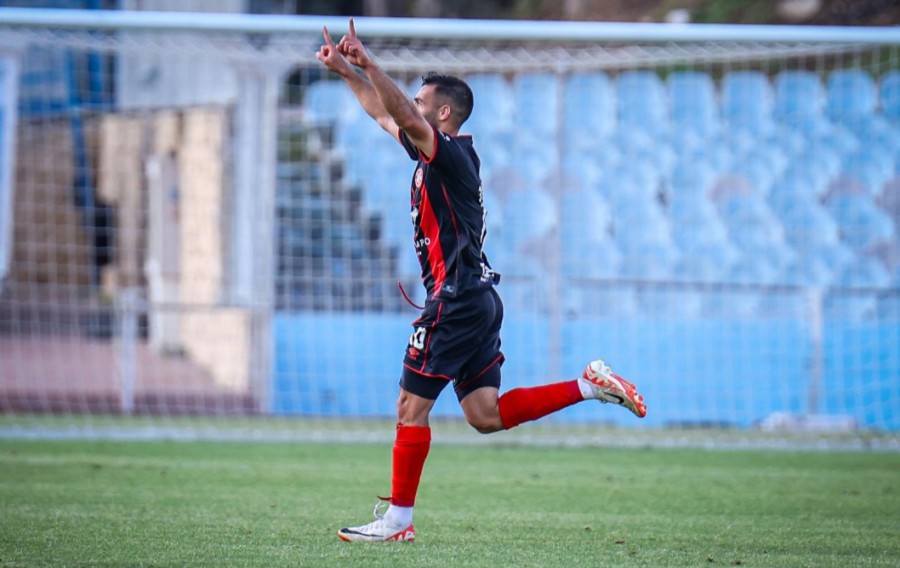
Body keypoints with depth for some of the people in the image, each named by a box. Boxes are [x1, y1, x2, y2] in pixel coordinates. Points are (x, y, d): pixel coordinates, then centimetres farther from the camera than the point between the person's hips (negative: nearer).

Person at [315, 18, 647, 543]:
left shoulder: (450, 153, -12)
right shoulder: (439, 156, 15)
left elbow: (405, 115, -29)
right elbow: (386, 114, 27)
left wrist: (370, 66, -31)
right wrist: (346, 71, 25)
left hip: (457, 299, -10)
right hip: (477, 298, 10)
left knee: (412, 407, -4)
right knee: (486, 415, 9)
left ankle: (398, 519, 0)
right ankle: (591, 386, 6)